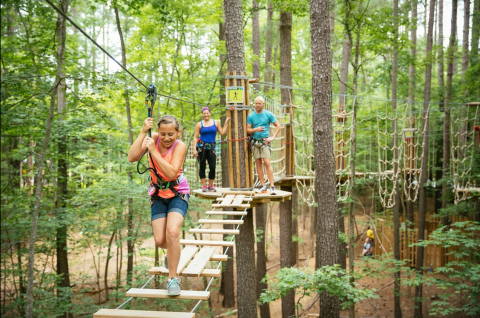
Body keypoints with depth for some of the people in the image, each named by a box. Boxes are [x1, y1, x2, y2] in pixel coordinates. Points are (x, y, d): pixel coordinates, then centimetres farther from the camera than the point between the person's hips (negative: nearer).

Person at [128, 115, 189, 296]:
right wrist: (143, 132, -26)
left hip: (178, 194, -3)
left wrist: (153, 150, -31)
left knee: (172, 232, -26)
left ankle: (173, 278, -8)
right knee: (160, 241, -3)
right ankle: (173, 252, 36)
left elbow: (171, 173, -31)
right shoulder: (153, 138, -8)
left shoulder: (180, 146, -18)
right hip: (158, 195, 4)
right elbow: (132, 158, -20)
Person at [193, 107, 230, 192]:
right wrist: (194, 149, -8)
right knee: (202, 167, 2)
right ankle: (204, 186, 9)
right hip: (201, 147, -1)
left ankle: (211, 186, 8)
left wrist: (226, 122, 6)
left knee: (213, 167, -5)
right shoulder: (199, 124, 3)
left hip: (211, 147, 2)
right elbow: (195, 137, 1)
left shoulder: (216, 123, 10)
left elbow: (222, 133, 7)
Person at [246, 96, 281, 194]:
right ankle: (263, 186, 11)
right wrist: (256, 129, -15)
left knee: (267, 163, -13)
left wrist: (272, 137, -3)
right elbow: (248, 130, 5)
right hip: (255, 142, 3)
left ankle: (272, 186, -11)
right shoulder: (251, 116, 6)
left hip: (264, 141, -3)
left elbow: (278, 126, 7)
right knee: (258, 164, 4)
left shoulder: (268, 114, 2)